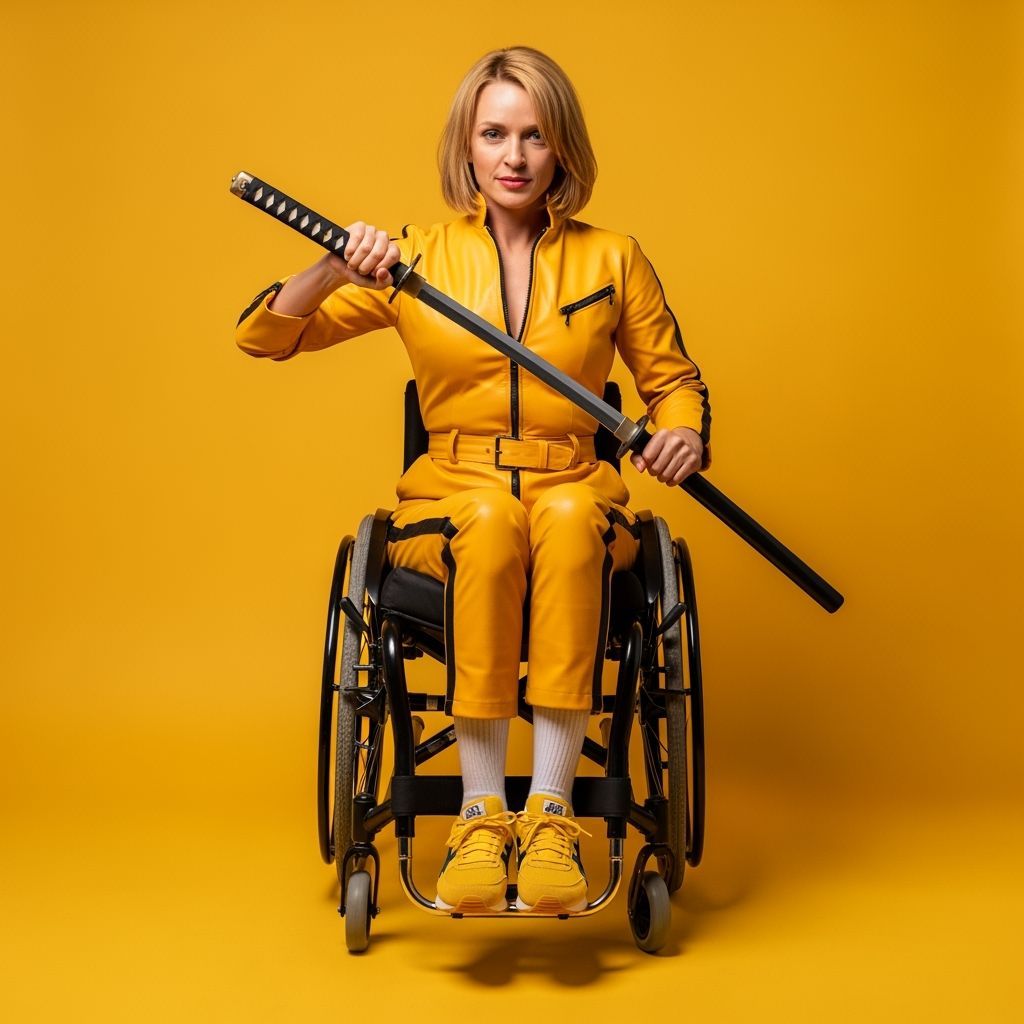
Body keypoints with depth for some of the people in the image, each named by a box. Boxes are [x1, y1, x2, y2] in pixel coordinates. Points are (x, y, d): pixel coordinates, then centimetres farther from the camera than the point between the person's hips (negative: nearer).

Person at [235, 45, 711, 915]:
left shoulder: (612, 259, 9)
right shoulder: (415, 258, 6)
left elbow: (674, 378, 17)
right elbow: (264, 337, 2)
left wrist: (684, 433, -7)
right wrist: (334, 272, -18)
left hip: (576, 494, 1)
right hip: (450, 500, 0)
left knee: (567, 517, -37)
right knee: (492, 520, -37)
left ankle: (551, 813, -35)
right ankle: (481, 815, -31)